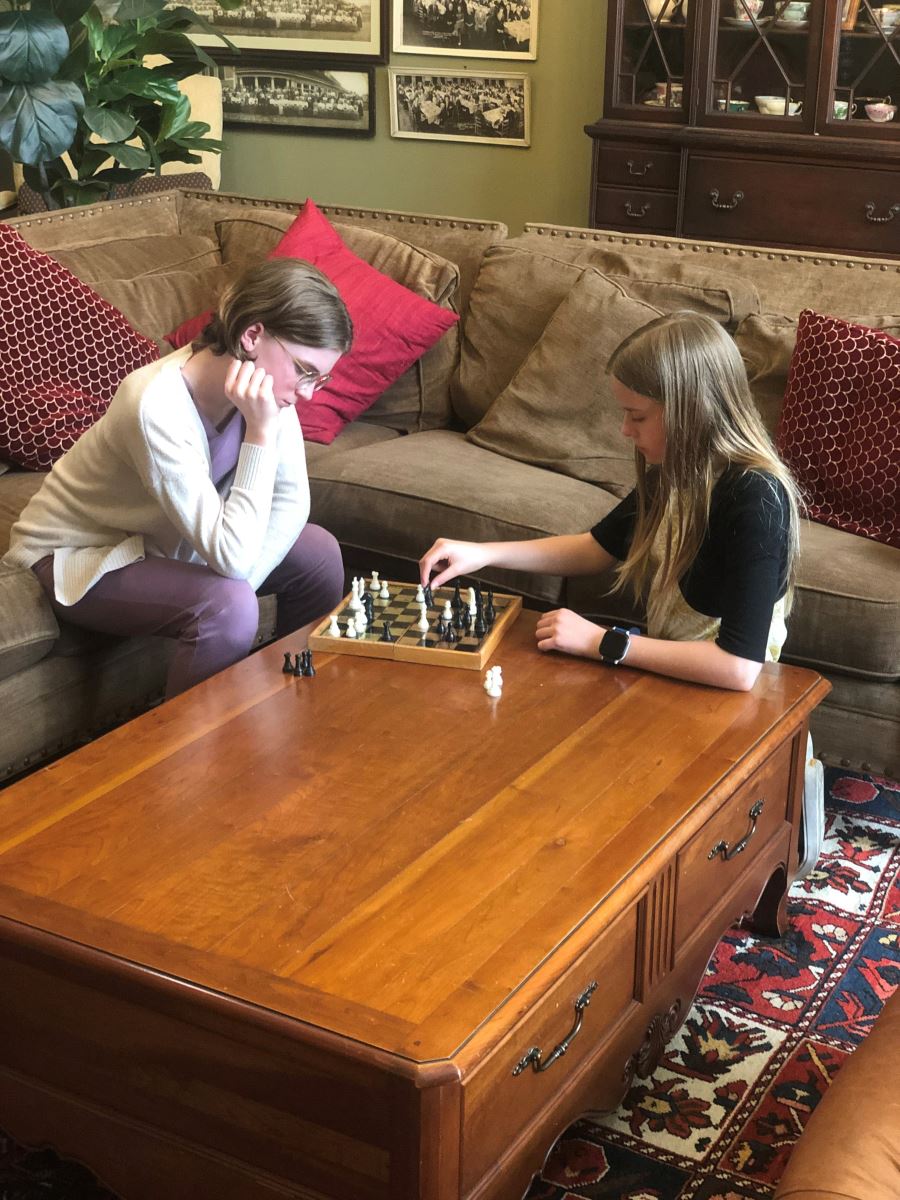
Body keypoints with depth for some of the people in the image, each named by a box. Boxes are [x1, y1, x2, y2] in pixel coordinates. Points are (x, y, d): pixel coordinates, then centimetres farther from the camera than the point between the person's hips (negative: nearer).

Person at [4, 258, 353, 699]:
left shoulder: (268, 379, -14)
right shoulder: (158, 407, -36)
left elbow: (291, 502, -10)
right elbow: (232, 559, -37)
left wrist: (240, 585, -23)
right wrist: (261, 432, -39)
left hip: (159, 540, 8)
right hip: (77, 557, -7)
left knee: (318, 553, -3)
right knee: (227, 608, -30)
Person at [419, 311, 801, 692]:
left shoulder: (754, 499, -27)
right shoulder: (673, 473, -3)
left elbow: (739, 667, -32)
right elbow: (597, 548, 14)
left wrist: (601, 643, -24)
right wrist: (484, 553, 1)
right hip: (664, 673, 7)